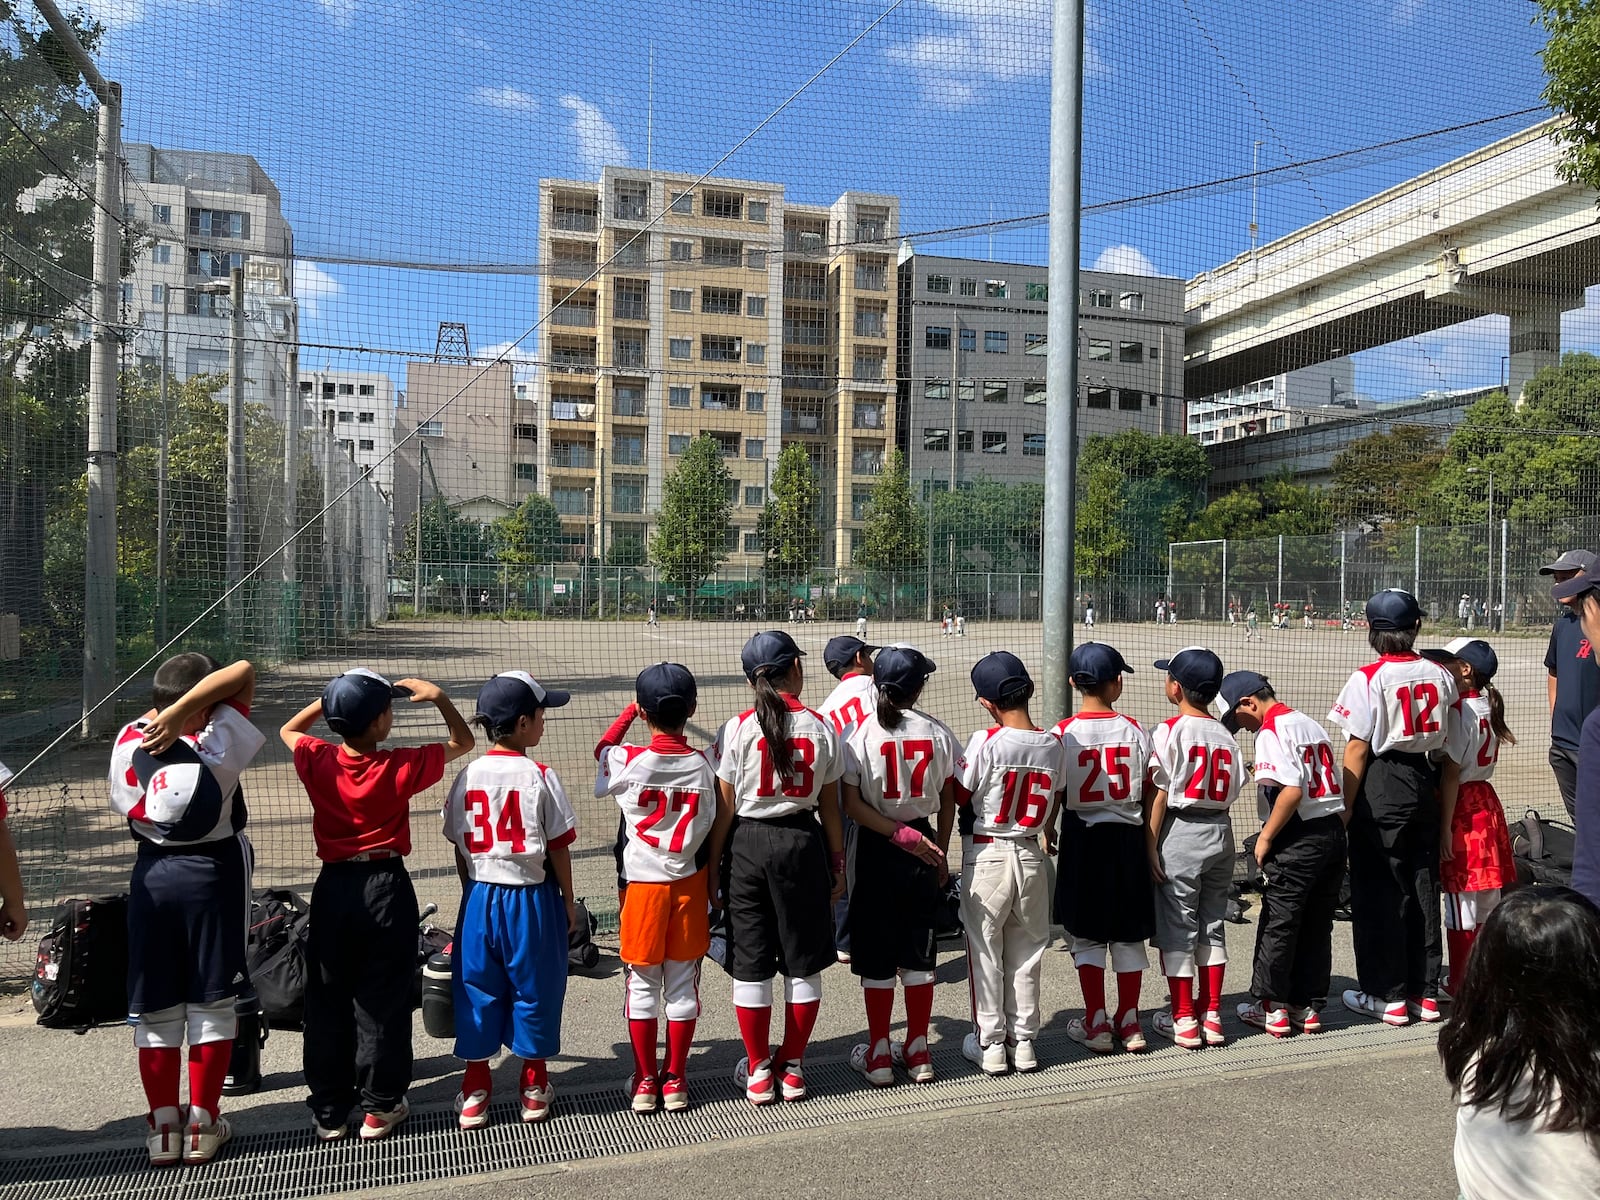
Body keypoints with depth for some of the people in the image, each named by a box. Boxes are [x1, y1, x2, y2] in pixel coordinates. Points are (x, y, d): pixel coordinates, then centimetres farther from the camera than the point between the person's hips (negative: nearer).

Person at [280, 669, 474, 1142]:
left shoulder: (317, 763, -8)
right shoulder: (401, 768, -15)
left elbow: (288, 730, 15)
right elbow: (463, 742, -1)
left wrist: (331, 698, 8)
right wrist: (438, 697, -1)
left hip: (333, 887, 3)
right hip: (386, 887, -3)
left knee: (327, 1002, 12)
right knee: (382, 1001, 8)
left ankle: (328, 1112, 21)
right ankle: (379, 1107, 15)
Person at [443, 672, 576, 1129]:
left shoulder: (468, 776, -3)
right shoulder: (540, 777, -14)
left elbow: (460, 847, 4)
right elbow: (558, 848, -9)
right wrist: (567, 901, 4)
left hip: (480, 897, 3)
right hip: (532, 898, -3)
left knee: (477, 990, 14)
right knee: (534, 989, 12)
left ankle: (474, 1093, 23)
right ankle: (534, 1087, 25)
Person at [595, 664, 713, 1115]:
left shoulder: (628, 762, -13)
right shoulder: (703, 766, -8)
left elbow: (601, 749, 12)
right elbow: (710, 832, -2)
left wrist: (630, 710, 19)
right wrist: (715, 892, 9)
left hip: (642, 885, -2)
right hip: (688, 885, 2)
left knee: (642, 985, 11)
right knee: (682, 985, 11)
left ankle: (644, 1082, 19)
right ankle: (676, 1080, 21)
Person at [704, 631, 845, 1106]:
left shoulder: (737, 729, -7)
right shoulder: (821, 727, -3)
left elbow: (723, 811, -5)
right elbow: (830, 806, 2)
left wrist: (710, 867, 4)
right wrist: (837, 861, 13)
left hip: (747, 845, -1)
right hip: (803, 841, 1)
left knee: (750, 963, 10)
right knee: (802, 963, 14)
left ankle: (758, 1072, 20)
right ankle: (793, 1067, 24)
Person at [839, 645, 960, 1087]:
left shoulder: (861, 733, -10)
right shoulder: (938, 733, -3)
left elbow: (852, 805, -15)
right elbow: (948, 801, 3)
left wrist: (896, 832, -14)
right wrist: (940, 852, 13)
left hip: (876, 850, -3)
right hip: (923, 842, 3)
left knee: (875, 956, 7)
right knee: (919, 951, 13)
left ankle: (879, 1055, 16)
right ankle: (918, 1051, 22)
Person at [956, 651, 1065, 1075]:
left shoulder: (985, 742, -17)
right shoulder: (1053, 745, -3)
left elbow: (958, 798, -8)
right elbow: (1052, 809, 8)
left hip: (987, 855, -4)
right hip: (1031, 857, 4)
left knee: (985, 951, 9)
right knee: (1026, 952, 15)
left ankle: (989, 1043, 18)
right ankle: (1023, 1040, 24)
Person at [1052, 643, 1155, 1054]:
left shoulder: (1063, 734, -11)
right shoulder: (1135, 731, -4)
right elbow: (1150, 793, 2)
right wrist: (1149, 838, 16)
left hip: (1081, 838, -2)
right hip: (1128, 836, 2)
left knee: (1086, 935, 9)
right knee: (1128, 933, 13)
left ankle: (1096, 1024, 12)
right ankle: (1129, 1021, 21)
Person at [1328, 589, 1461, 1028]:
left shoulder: (1369, 678, -12)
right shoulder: (1440, 676, 3)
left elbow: (1357, 750, -13)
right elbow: (1451, 753, 5)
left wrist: (1345, 809, -6)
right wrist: (1446, 816, 13)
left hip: (1380, 789, -6)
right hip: (1425, 784, 6)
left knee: (1378, 893, 3)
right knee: (1422, 888, 13)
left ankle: (1388, 997, 10)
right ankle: (1425, 994, 21)